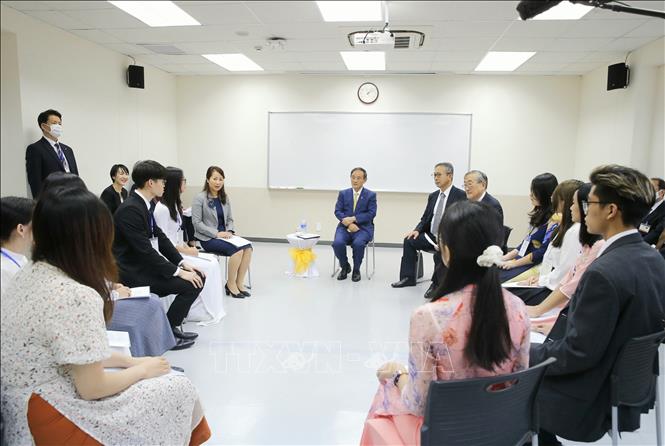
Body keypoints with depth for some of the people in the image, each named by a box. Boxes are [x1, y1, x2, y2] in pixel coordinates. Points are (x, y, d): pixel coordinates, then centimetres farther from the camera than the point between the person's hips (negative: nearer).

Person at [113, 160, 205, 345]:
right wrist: (177, 271, -19)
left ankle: (171, 326, 11)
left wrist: (183, 263, 0)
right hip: (134, 273, -9)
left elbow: (160, 237, 9)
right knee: (190, 285, -16)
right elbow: (145, 250, -24)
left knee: (198, 277, 2)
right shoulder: (130, 209, -22)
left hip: (147, 265, 9)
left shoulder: (146, 204, 6)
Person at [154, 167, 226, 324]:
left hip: (178, 250, 9)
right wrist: (186, 250, -14)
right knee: (208, 268, -16)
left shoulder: (173, 204, 12)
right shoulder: (162, 209, -18)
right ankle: (200, 312, -2)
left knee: (213, 263, -7)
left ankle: (212, 310, -4)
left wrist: (186, 246, -1)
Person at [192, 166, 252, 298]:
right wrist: (216, 233, -19)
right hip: (208, 238, -6)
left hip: (224, 235, 6)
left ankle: (239, 283, -12)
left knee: (248, 247, -22)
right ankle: (230, 284, -10)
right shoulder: (200, 198, -6)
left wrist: (229, 231, -7)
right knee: (237, 250, -29)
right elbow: (197, 222, -11)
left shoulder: (225, 198, 12)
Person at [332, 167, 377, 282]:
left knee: (358, 243, -34)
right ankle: (345, 267, 1)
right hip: (345, 227, 2)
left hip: (363, 228, -2)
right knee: (337, 243, -28)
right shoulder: (343, 193, 11)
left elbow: (371, 214, -6)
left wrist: (353, 219, -17)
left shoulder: (371, 195, 4)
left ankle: (356, 270, -7)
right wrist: (348, 224, -16)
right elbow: (337, 211, 2)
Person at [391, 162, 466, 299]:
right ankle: (408, 277, -1)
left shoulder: (461, 196, -7)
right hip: (431, 236, 7)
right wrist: (417, 230, -4)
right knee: (409, 240, -10)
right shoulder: (433, 196, 14)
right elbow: (425, 219, 17)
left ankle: (437, 284, -16)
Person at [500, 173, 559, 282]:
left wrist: (514, 263, -12)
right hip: (523, 259, 8)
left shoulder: (554, 219, -13)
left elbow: (543, 251, -18)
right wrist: (505, 257, 8)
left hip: (536, 265, -8)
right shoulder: (539, 214, 15)